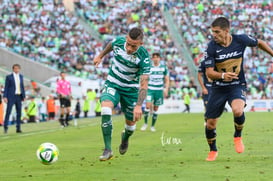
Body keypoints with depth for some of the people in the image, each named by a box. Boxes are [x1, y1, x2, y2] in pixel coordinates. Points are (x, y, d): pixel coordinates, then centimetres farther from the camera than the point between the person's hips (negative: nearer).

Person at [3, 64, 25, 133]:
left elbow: (22, 87, 15)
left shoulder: (21, 76, 12)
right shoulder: (9, 77, -2)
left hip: (18, 97, 4)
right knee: (8, 112, -10)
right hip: (11, 96, -4)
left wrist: (24, 96, 8)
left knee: (19, 112, 1)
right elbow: (6, 87, -4)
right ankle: (5, 127, -4)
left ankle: (18, 128, 6)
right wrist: (5, 97, -13)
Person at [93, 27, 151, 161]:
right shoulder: (118, 42, -17)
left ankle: (125, 138, 47)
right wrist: (100, 56, 26)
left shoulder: (144, 58, -27)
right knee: (106, 109, -26)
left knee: (130, 122, 7)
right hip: (112, 84, 1)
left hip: (131, 89, -1)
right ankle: (107, 149, -25)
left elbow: (144, 84, -28)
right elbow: (110, 46, 10)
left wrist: (139, 106, -38)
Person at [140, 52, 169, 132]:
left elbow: (167, 80, 9)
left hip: (159, 90, 1)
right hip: (150, 89, -1)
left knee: (155, 108, 4)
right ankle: (145, 123, -1)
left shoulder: (164, 67, 4)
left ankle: (153, 126, 15)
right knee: (148, 105, -17)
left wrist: (166, 89, -2)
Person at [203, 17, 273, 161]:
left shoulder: (241, 40, -11)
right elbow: (209, 72, -14)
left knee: (237, 110, -32)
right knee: (210, 123, 1)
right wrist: (222, 75, -34)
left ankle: (238, 136, -2)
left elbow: (259, 43, 11)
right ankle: (213, 150, 29)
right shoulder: (212, 47, -13)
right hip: (218, 88, 1)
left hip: (237, 86, -1)